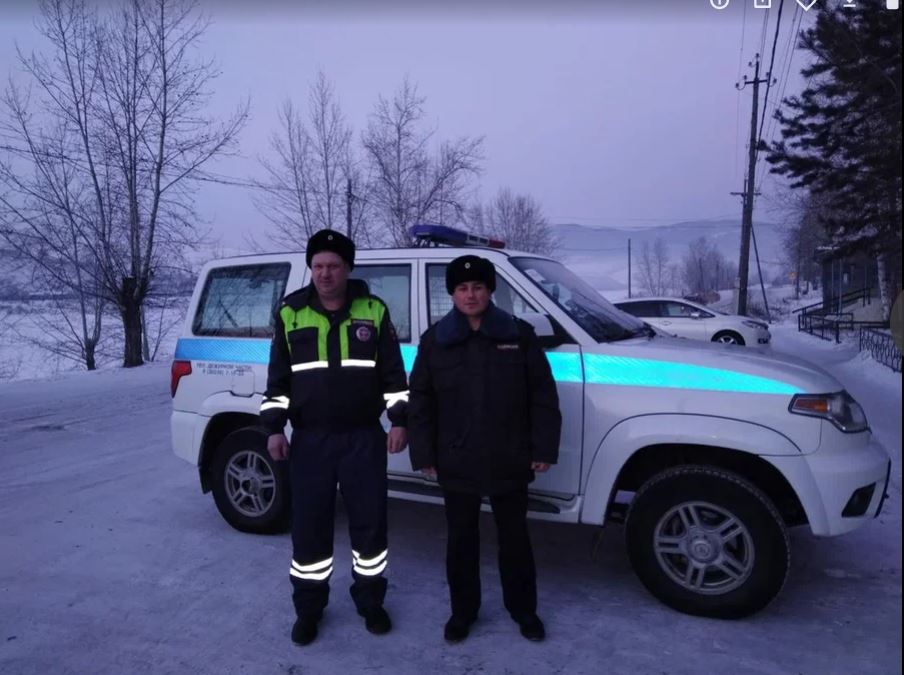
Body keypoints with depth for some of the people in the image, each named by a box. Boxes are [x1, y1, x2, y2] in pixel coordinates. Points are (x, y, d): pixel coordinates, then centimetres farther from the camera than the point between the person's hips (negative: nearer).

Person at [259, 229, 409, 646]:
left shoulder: (373, 311, 0)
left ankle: (371, 602, 28)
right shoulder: (290, 314, 3)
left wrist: (398, 421, -2)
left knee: (370, 523, 8)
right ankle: (308, 609, 26)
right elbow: (278, 377, 6)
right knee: (309, 527, 7)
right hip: (310, 440, 1)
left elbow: (394, 373, 4)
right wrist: (274, 427, 0)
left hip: (364, 437, 0)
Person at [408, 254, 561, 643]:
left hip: (509, 461, 0)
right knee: (461, 540, 14)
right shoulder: (435, 340, 1)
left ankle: (523, 610, 34)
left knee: (514, 538, 15)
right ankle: (462, 611, 34)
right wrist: (424, 454, -1)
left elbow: (543, 396, -1)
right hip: (457, 463, 1)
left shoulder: (519, 334, -2)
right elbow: (420, 400, 2)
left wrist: (543, 448, -5)